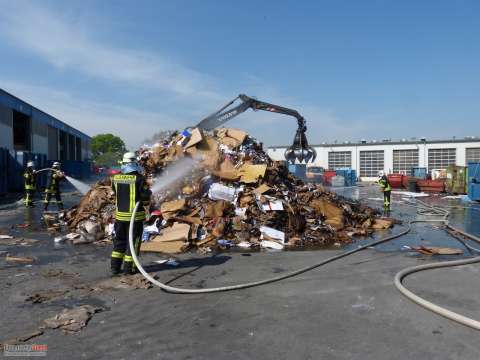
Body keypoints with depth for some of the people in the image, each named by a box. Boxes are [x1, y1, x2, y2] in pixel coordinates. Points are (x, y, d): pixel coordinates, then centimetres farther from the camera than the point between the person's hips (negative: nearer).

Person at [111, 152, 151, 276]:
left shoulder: (116, 178, 1)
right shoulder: (139, 178, -15)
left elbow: (116, 193, 12)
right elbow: (146, 196, -15)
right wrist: (145, 201, 9)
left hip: (120, 215, 5)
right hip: (135, 216, -4)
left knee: (119, 240, 17)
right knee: (133, 241, 7)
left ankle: (115, 266, 19)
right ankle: (128, 268, 11)